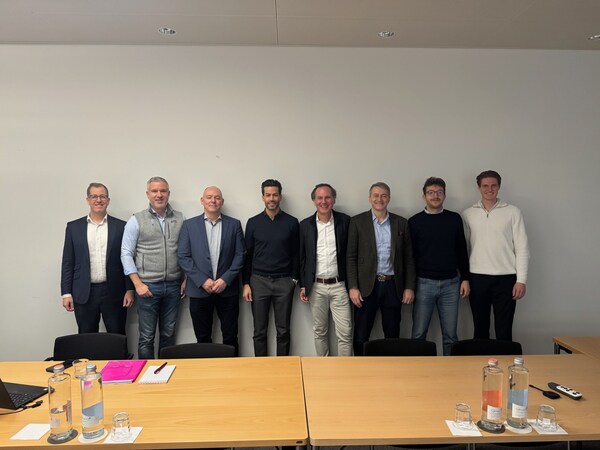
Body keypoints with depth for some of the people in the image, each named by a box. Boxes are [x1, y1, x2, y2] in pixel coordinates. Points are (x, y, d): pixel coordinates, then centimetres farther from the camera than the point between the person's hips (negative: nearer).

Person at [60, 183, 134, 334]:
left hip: (114, 293, -1)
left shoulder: (121, 226, 2)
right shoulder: (74, 227, 5)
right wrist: (66, 293, 0)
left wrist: (129, 290, -2)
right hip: (84, 294, 1)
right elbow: (68, 263, 5)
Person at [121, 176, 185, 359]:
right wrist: (138, 283, -8)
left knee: (169, 334, 13)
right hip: (148, 286, -2)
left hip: (173, 286, 3)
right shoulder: (137, 220, -2)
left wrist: (186, 279, 3)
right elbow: (126, 254, -3)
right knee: (146, 337, 5)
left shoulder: (180, 219, 5)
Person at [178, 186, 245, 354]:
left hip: (227, 289, 0)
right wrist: (202, 280, -11)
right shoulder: (189, 225, 3)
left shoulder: (234, 224, 4)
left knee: (230, 337, 8)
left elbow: (240, 255, 1)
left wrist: (225, 279, -10)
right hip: (199, 289, 0)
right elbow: (183, 257, -2)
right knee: (203, 338, 11)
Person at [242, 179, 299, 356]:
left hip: (284, 282, 0)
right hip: (259, 281, 0)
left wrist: (294, 279, -2)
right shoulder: (253, 222, 3)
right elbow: (247, 255, 5)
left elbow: (295, 253, 5)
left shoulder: (291, 222, 1)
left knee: (283, 330, 7)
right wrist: (246, 283, 1)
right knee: (259, 331, 8)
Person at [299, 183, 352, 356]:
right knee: (319, 332, 14)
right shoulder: (305, 225, 3)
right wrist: (303, 285, 4)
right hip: (316, 286, 2)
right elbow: (301, 257, 7)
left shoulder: (345, 221, -1)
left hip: (339, 285, -1)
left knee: (345, 333, 0)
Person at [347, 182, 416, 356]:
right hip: (366, 286, -2)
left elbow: (408, 258, 8)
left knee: (392, 335, 11)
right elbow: (351, 257, -2)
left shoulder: (401, 223, 7)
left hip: (393, 286, 2)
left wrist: (409, 287, 2)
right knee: (361, 336, 6)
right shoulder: (357, 221, 0)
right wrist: (353, 287, -8)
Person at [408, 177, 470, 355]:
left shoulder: (454, 219, 6)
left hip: (450, 283, 2)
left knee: (450, 334, 8)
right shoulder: (414, 221, 1)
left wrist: (465, 278, 5)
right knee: (418, 334, 3)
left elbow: (462, 251, 10)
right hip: (423, 283, -1)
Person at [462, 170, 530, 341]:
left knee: (504, 330, 3)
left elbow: (522, 248, 0)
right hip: (477, 278, 2)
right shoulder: (468, 214, 6)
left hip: (505, 278, -1)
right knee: (480, 329, 11)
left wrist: (521, 280, -6)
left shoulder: (512, 212, 2)